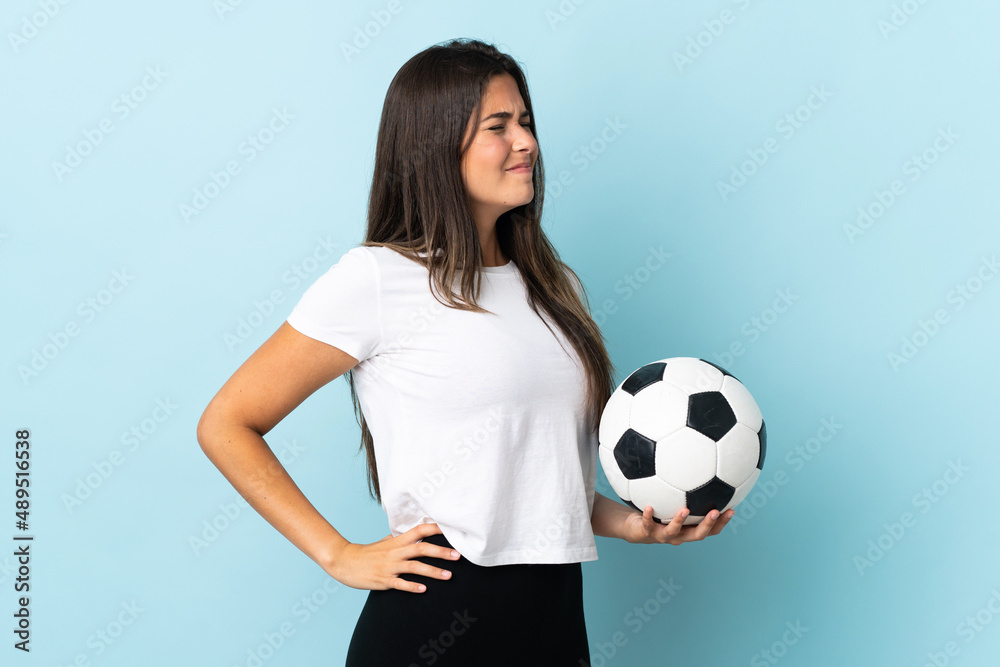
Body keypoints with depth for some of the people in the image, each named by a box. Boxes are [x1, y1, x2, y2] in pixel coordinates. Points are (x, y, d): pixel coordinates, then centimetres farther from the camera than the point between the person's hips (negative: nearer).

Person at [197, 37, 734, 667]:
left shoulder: (557, 286, 12)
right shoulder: (377, 278, -8)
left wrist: (628, 522, 3)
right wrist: (340, 556, -10)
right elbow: (226, 426, -7)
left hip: (559, 613, 6)